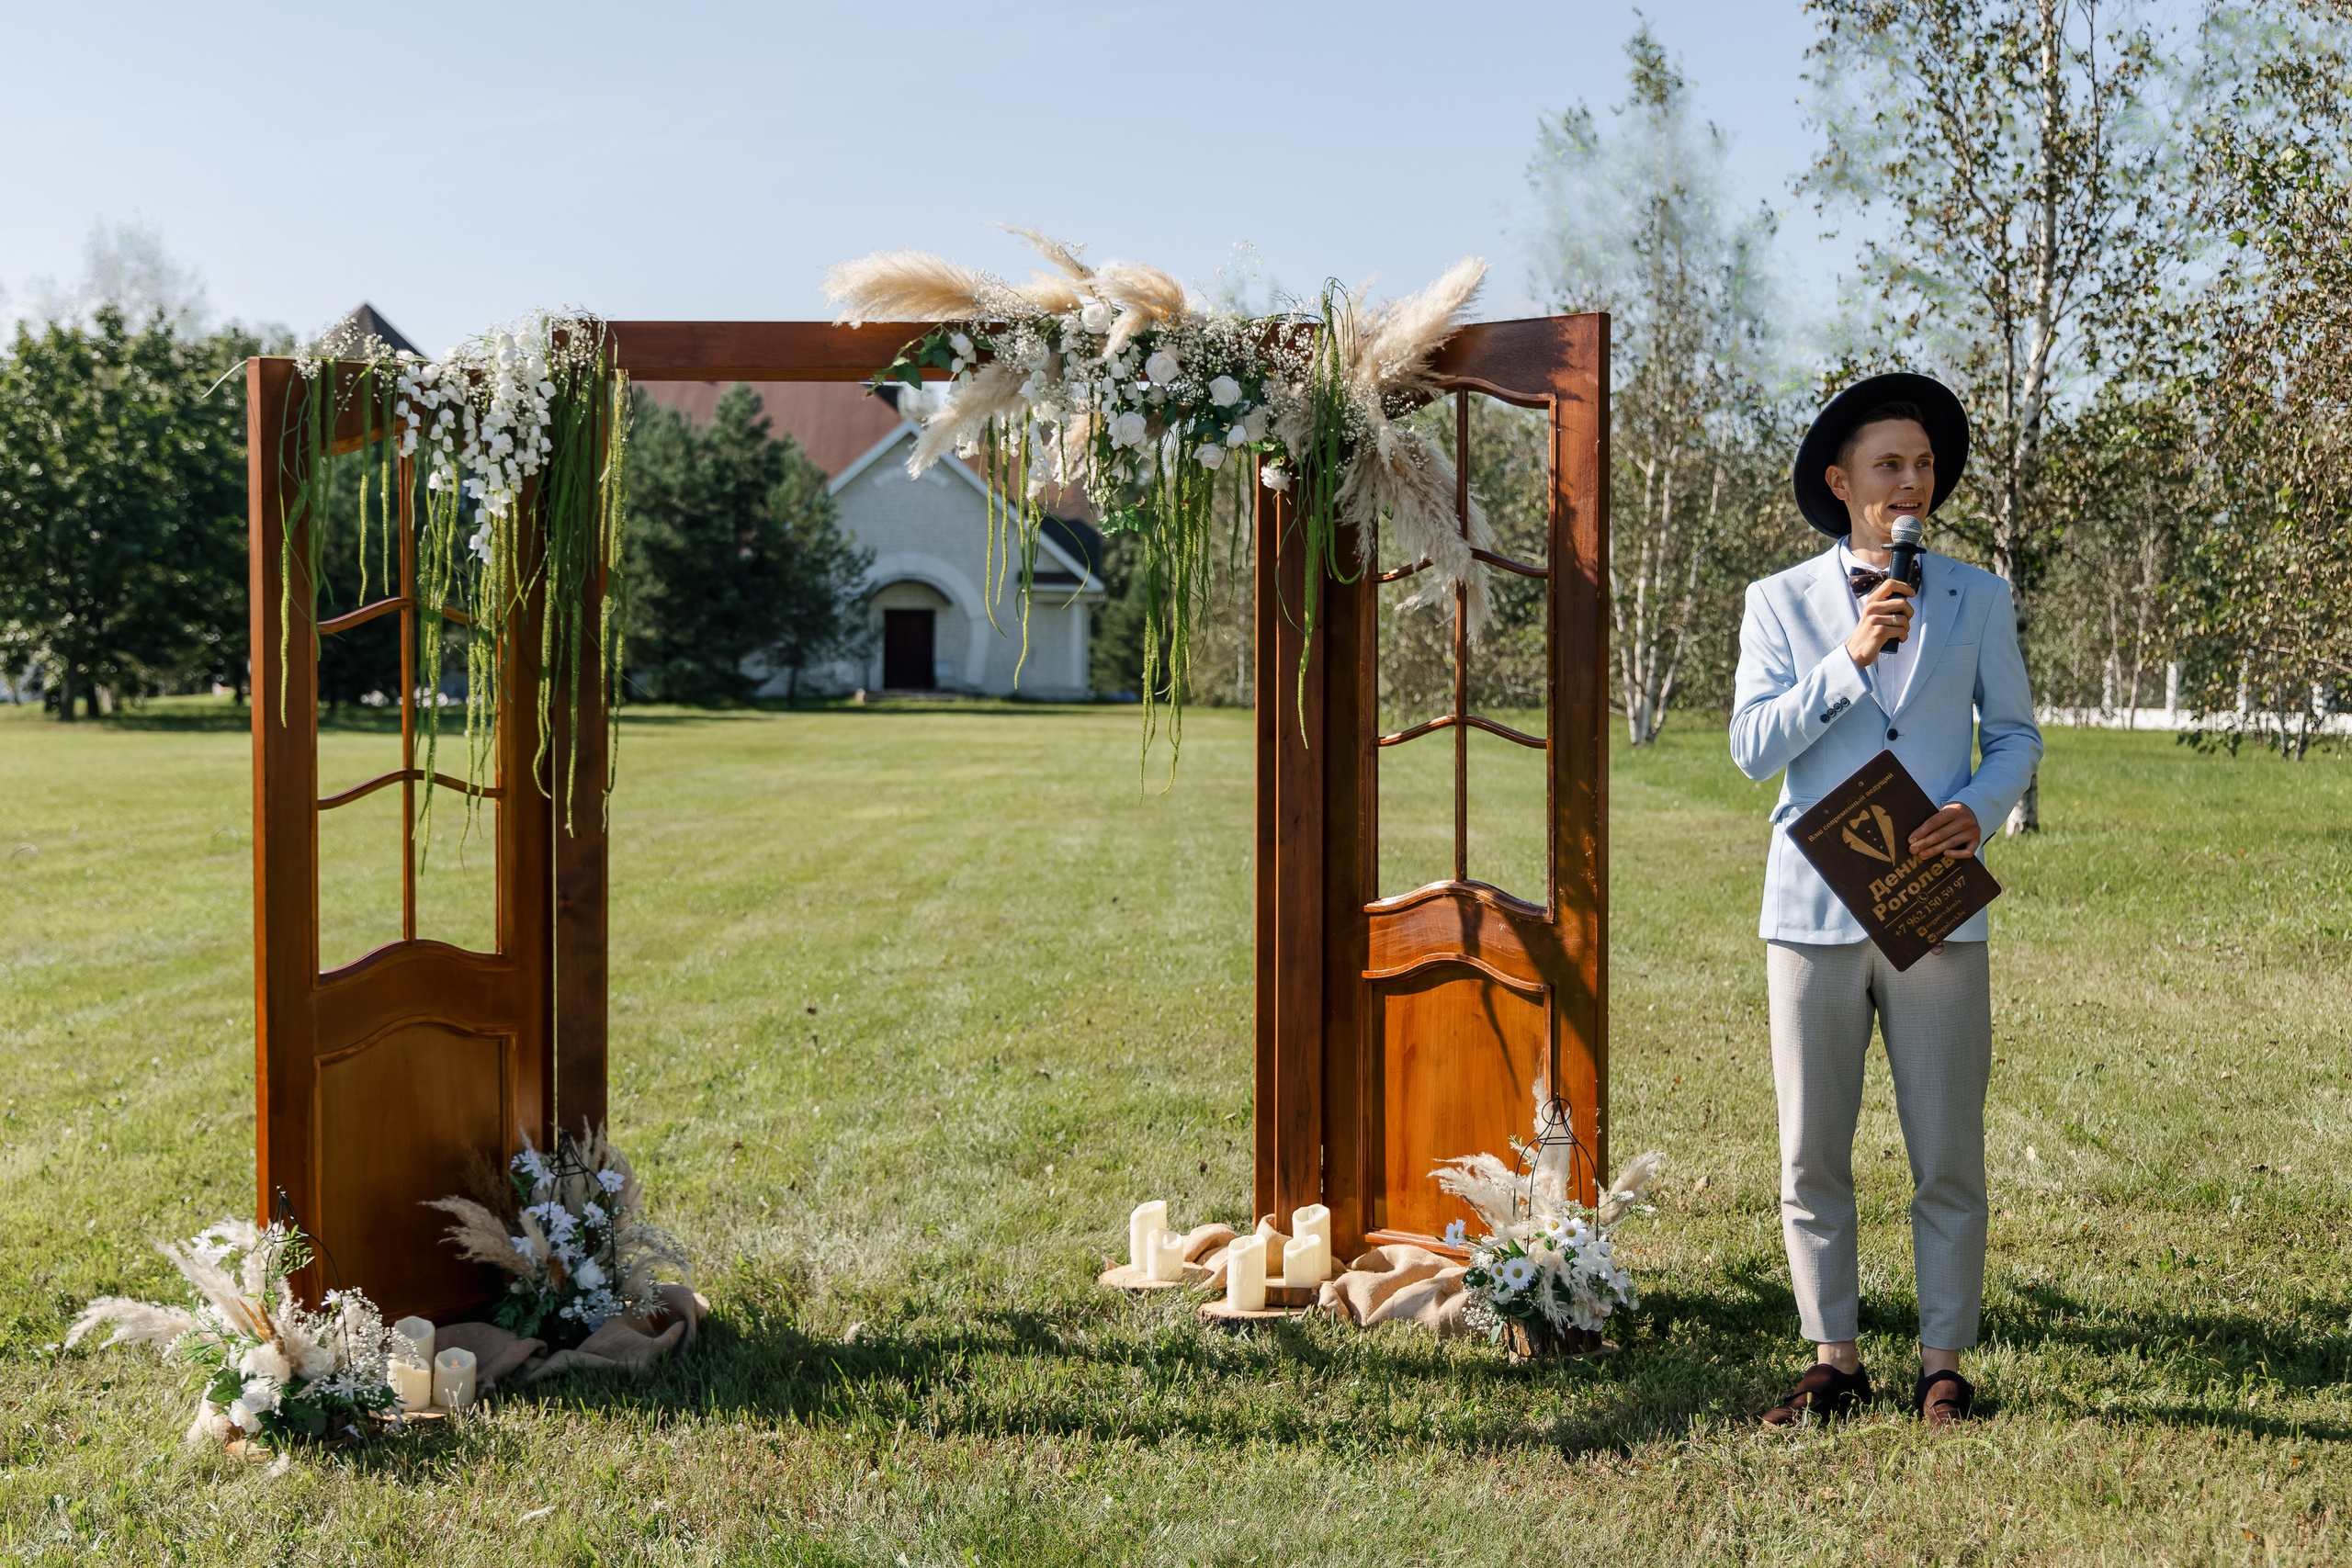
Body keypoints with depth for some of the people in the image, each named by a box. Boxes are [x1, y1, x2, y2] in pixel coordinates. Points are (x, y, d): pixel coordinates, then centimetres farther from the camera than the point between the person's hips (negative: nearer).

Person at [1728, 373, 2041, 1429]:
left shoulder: (1978, 600, 9)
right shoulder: (1781, 602, 6)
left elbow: (2016, 736, 13)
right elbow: (1752, 746, -4)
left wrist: (1978, 808, -8)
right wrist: (1852, 656, -16)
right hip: (1815, 910, 0)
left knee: (1947, 1159, 2)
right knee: (1811, 1156, 4)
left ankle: (1943, 1365, 16)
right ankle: (1834, 1361, 17)